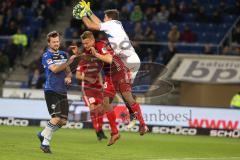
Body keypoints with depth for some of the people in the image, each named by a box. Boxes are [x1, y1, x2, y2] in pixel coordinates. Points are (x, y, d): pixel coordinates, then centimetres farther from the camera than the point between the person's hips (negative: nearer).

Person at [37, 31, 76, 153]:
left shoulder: (63, 54, 15)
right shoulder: (46, 56, -5)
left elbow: (68, 71, 22)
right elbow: (54, 69, -20)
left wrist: (68, 77, 0)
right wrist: (68, 62, -24)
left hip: (62, 91, 7)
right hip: (51, 91, -7)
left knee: (63, 121, 3)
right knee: (56, 118, -18)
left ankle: (43, 134, 24)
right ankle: (45, 143, -5)